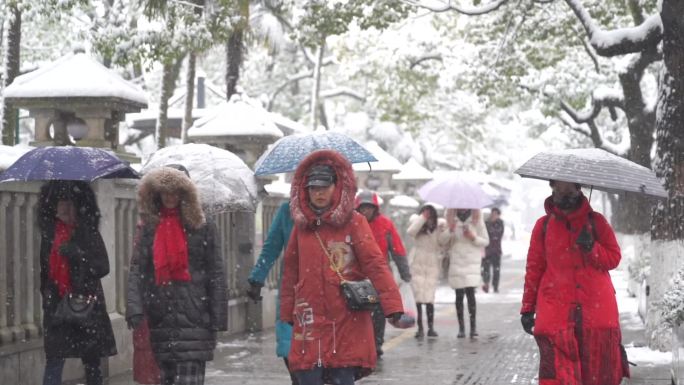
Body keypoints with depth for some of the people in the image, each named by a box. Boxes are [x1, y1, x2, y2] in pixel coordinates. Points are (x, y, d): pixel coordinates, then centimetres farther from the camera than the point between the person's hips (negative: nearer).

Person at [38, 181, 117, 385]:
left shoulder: (88, 231, -2)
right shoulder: (49, 232, 8)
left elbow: (103, 267, -8)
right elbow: (45, 268, 17)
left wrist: (78, 254, -20)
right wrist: (46, 294, 10)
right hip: (56, 305, 2)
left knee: (92, 361, 5)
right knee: (54, 360, -5)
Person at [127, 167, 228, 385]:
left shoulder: (202, 229, 3)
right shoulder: (150, 230, 11)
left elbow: (216, 275, 0)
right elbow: (136, 271, 3)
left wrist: (217, 318, -6)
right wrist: (134, 309, -11)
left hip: (193, 317, -3)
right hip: (161, 318, 3)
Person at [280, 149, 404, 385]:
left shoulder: (354, 222, -2)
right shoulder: (301, 226, 9)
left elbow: (376, 264, -10)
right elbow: (290, 273, 15)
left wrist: (393, 307, -19)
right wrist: (287, 314, 14)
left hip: (347, 322, -3)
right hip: (309, 320, 3)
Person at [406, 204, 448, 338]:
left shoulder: (440, 224, 2)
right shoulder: (416, 221, 1)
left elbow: (443, 243, -1)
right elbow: (410, 232, -18)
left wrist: (444, 231, -17)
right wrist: (422, 219, -20)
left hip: (433, 264, 0)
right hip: (418, 263, 0)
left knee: (429, 297, -5)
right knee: (419, 296, -4)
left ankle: (431, 327, 1)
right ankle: (420, 327, 1)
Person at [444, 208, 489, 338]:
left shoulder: (477, 220, 3)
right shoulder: (452, 220, 7)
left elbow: (486, 241, 6)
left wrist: (473, 237, -11)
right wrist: (450, 231, -14)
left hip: (472, 261, -2)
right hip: (456, 261, 2)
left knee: (470, 292, -13)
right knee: (459, 295, 1)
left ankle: (473, 326, -8)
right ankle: (461, 327, 5)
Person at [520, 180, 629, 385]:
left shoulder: (596, 221, 8)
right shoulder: (544, 225, 8)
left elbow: (614, 258, 6)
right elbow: (534, 268, 11)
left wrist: (591, 247, -12)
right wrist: (527, 308, 9)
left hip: (597, 310, 1)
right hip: (556, 313, -1)